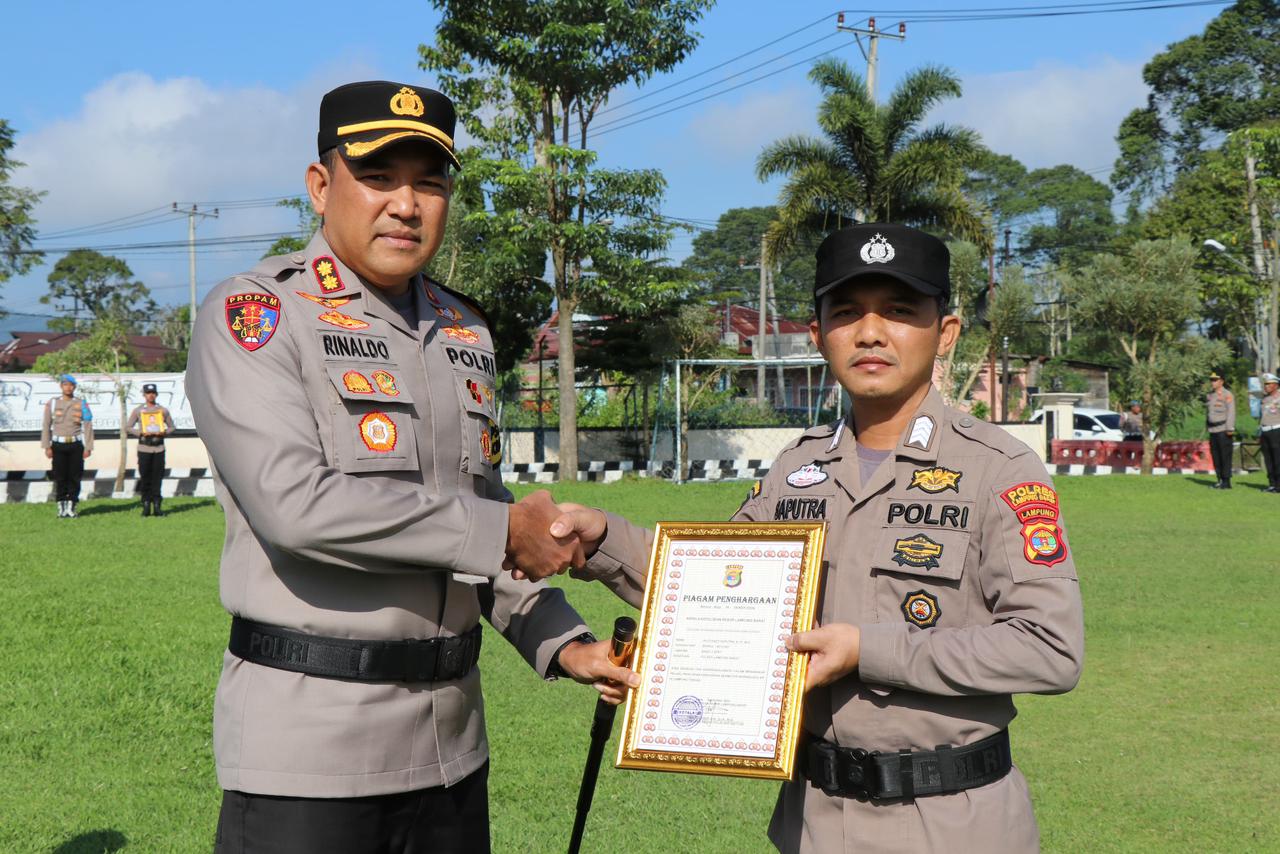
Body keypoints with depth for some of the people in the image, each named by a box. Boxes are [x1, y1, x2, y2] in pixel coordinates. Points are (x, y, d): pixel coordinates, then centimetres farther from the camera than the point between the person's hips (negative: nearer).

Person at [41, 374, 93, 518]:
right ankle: (61, 507, 7)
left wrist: (88, 447, -3)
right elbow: (46, 425, 5)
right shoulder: (52, 403, 4)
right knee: (60, 477, 0)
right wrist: (47, 447, -1)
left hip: (76, 445, 0)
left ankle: (71, 507, 7)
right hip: (58, 445, 0)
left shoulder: (82, 403, 4)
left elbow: (88, 426, 3)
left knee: (74, 477, 0)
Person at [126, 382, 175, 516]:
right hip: (144, 447, -1)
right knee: (145, 478, -1)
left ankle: (156, 506, 3)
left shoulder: (163, 410, 10)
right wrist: (141, 432, -11)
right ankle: (146, 505, 4)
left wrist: (164, 432, -7)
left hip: (159, 447, 1)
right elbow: (128, 427, 5)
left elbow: (171, 427, 15)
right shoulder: (138, 410, 6)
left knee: (157, 478, 0)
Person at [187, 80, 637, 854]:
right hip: (307, 740, -6)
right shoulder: (254, 314, -8)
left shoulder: (466, 330, 13)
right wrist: (501, 530, -15)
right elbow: (293, 502, -22)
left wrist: (562, 642, 7)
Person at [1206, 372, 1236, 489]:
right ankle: (1220, 480, 14)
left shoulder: (1227, 394, -9)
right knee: (1215, 456, 8)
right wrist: (1208, 428, 15)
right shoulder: (1210, 395, 14)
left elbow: (1231, 412, -14)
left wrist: (1230, 429, -20)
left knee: (1225, 456, -5)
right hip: (1213, 430, 7)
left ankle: (1226, 481, -2)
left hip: (1224, 430, -7)